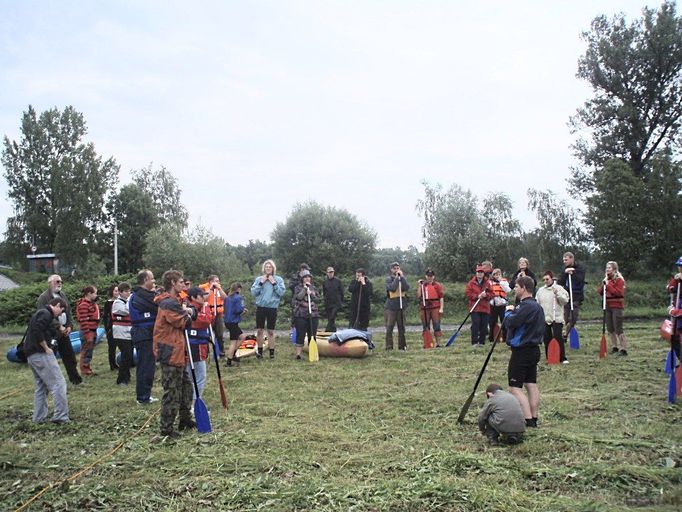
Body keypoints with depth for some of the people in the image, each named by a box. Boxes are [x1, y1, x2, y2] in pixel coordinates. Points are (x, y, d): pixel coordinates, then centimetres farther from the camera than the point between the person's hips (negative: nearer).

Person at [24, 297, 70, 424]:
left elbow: (33, 332, 22)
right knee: (58, 384, -9)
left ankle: (39, 417, 19)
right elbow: (37, 331, -23)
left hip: (31, 355, 10)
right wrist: (46, 348, -16)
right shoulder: (46, 314, -9)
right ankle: (61, 416, -11)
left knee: (41, 387, 16)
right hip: (42, 355, -10)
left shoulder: (40, 313, 23)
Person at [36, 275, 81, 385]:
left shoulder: (62, 295, 13)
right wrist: (59, 326, -20)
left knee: (70, 355, 11)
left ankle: (74, 377, 21)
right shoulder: (44, 297, -10)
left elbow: (69, 312, 15)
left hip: (64, 332, 7)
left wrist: (69, 326, 1)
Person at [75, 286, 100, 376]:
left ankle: (88, 369, 25)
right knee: (86, 351, -1)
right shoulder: (83, 305, -17)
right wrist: (88, 334, -22)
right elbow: (83, 321, -21)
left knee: (90, 351, 16)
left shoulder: (92, 303, 14)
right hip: (87, 331, -10)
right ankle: (84, 370, 7)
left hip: (93, 331, 10)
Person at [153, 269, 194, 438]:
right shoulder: (170, 303, -19)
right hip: (171, 353, -11)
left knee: (186, 386, 18)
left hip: (177, 352, 11)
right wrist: (186, 312, 0)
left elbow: (184, 322, 18)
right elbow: (184, 323, -17)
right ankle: (166, 428, 6)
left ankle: (185, 419, 30)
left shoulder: (172, 301, 16)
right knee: (172, 392, -3)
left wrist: (185, 312, 1)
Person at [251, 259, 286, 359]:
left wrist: (274, 283, -12)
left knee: (271, 331, 5)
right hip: (260, 307, 1)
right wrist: (261, 283, -9)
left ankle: (272, 352, 14)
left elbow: (282, 293, -6)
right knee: (259, 330, 6)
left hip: (272, 307, -1)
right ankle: (259, 350, 19)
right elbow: (253, 292, -1)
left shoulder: (278, 279, 2)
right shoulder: (259, 279, 5)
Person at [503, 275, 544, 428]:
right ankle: (534, 419, 19)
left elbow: (510, 323, -25)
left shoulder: (526, 306, -20)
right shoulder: (537, 306, 13)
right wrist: (513, 311, 4)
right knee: (532, 385, 13)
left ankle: (529, 421, -8)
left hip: (522, 351, -10)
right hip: (534, 349, 10)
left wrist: (509, 311, -3)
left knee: (515, 388, -6)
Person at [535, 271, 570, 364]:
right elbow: (537, 304, 13)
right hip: (544, 319, 4)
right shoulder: (540, 290, 12)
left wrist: (557, 293, -20)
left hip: (557, 318, -4)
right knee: (546, 339, 8)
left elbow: (565, 300, -9)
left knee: (559, 338, -7)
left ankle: (562, 358, 1)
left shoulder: (559, 288, -1)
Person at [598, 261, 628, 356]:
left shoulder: (619, 280, -7)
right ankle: (614, 347, 20)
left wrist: (608, 285, -19)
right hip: (608, 306, 7)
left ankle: (624, 349, -5)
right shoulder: (606, 279, 13)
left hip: (616, 306, -7)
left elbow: (618, 292, -18)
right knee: (610, 329, 9)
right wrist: (603, 284, -6)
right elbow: (600, 292, 10)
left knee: (618, 329, -9)